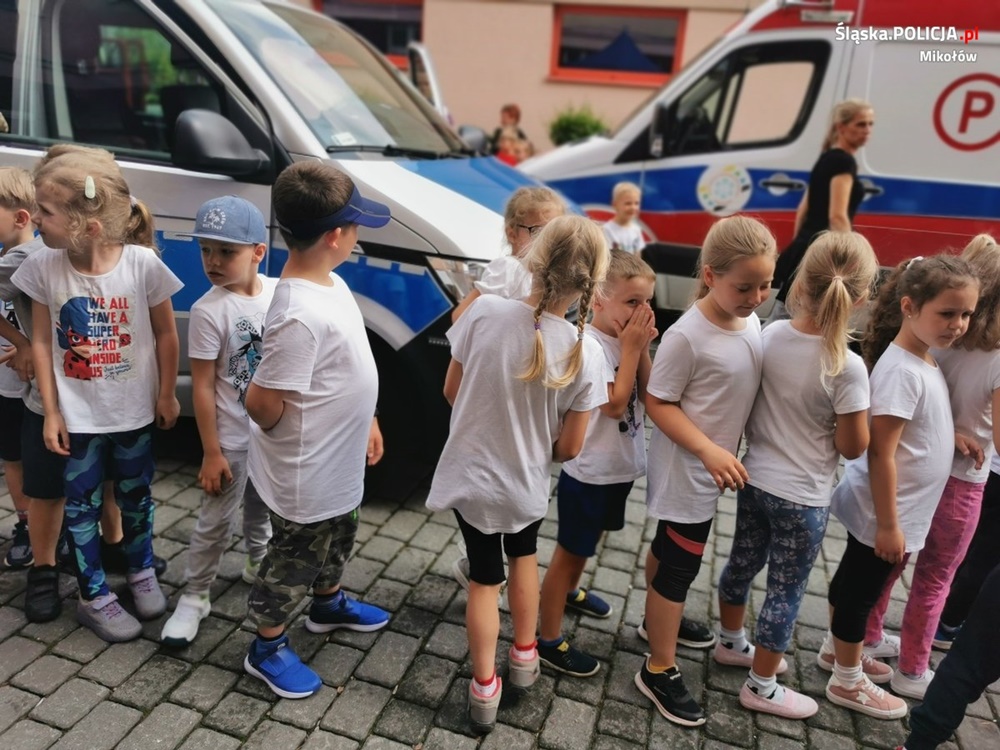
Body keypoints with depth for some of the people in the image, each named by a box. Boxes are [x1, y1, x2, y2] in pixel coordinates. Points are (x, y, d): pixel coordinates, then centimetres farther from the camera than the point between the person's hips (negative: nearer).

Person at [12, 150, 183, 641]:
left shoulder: (142, 265, -19)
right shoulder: (43, 268, -13)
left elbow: (165, 334, -6)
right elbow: (42, 342, -5)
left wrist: (166, 394, -1)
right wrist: (51, 411, -4)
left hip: (134, 413, -1)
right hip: (77, 416, 1)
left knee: (135, 496, 17)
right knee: (82, 504, 11)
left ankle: (142, 572, 40)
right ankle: (95, 597, 29)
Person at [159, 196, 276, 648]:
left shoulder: (279, 292, -5)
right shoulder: (209, 310, -18)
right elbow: (203, 386, -15)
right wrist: (211, 452, -14)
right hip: (233, 439, -4)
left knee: (262, 508, 24)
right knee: (216, 521, 7)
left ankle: (259, 565, 47)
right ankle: (194, 597, 24)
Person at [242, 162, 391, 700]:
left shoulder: (330, 283, -2)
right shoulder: (300, 314, -34)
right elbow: (262, 401, -29)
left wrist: (367, 421, 17)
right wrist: (289, 435, -8)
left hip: (339, 465, 9)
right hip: (306, 475, -9)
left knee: (337, 540, 30)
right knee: (294, 559, 14)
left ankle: (328, 605, 57)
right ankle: (267, 649, 38)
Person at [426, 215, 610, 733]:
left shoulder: (485, 311, -21)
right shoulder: (586, 354, -20)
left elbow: (451, 391, -7)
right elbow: (567, 448, -11)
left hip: (470, 473, 0)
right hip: (526, 483, 0)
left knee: (484, 577, 20)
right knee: (523, 556, 31)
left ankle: (484, 691, 32)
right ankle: (524, 659, 46)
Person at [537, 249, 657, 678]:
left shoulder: (627, 338, 1)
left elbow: (648, 397, 0)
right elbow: (615, 404, -28)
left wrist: (642, 349, -12)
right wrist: (631, 348, -23)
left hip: (620, 465, 8)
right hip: (589, 470, -8)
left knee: (590, 540, 28)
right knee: (570, 550, 4)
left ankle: (569, 592, 52)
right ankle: (549, 641, 17)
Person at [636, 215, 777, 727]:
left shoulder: (750, 322, -2)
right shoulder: (687, 336, -26)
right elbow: (657, 403, -20)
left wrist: (723, 452, 7)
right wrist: (708, 450, -27)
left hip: (712, 468, 7)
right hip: (686, 469, -7)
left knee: (669, 548, 25)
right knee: (680, 564, 2)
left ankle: (658, 620, 47)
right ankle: (659, 672, 18)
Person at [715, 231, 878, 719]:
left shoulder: (769, 336, -9)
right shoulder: (848, 367, -23)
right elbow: (853, 446, -13)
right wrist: (858, 402, 0)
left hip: (753, 479, 5)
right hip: (802, 497, -5)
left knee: (743, 562, 24)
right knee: (786, 590, 12)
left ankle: (731, 639, 49)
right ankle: (761, 686, 29)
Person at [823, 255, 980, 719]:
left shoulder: (923, 360, 3)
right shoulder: (901, 371, -26)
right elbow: (880, 454, -26)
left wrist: (950, 436, 7)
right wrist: (888, 524, -23)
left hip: (896, 506, 9)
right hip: (886, 510, -9)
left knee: (853, 579, 24)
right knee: (862, 589, 9)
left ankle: (839, 646, 44)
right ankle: (847, 681, 27)